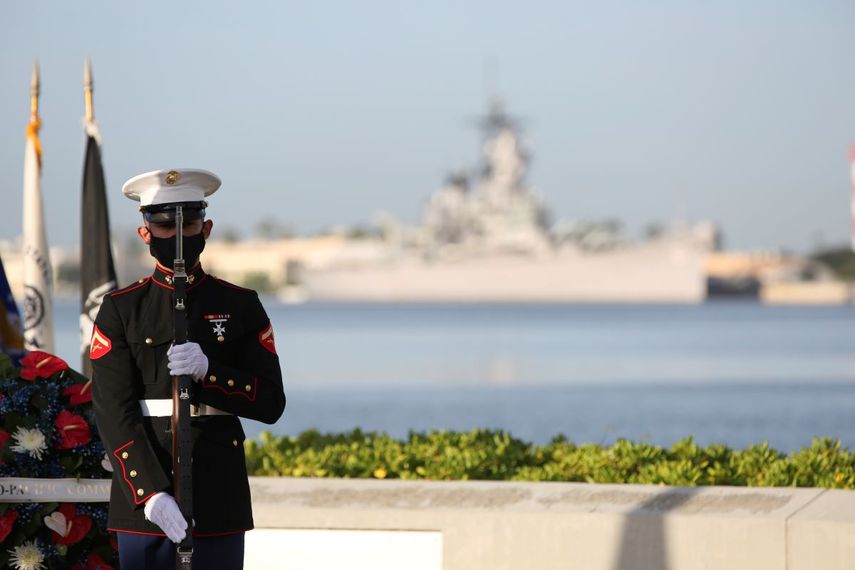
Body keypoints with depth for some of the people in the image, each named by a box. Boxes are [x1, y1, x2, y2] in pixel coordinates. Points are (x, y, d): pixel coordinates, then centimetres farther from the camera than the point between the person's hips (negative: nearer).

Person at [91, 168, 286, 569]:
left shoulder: (240, 306, 8)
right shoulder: (120, 310, 3)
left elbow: (271, 403, 3)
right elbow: (114, 412, -5)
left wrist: (207, 370, -16)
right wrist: (150, 493, -18)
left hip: (219, 502, 1)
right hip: (142, 501, -1)